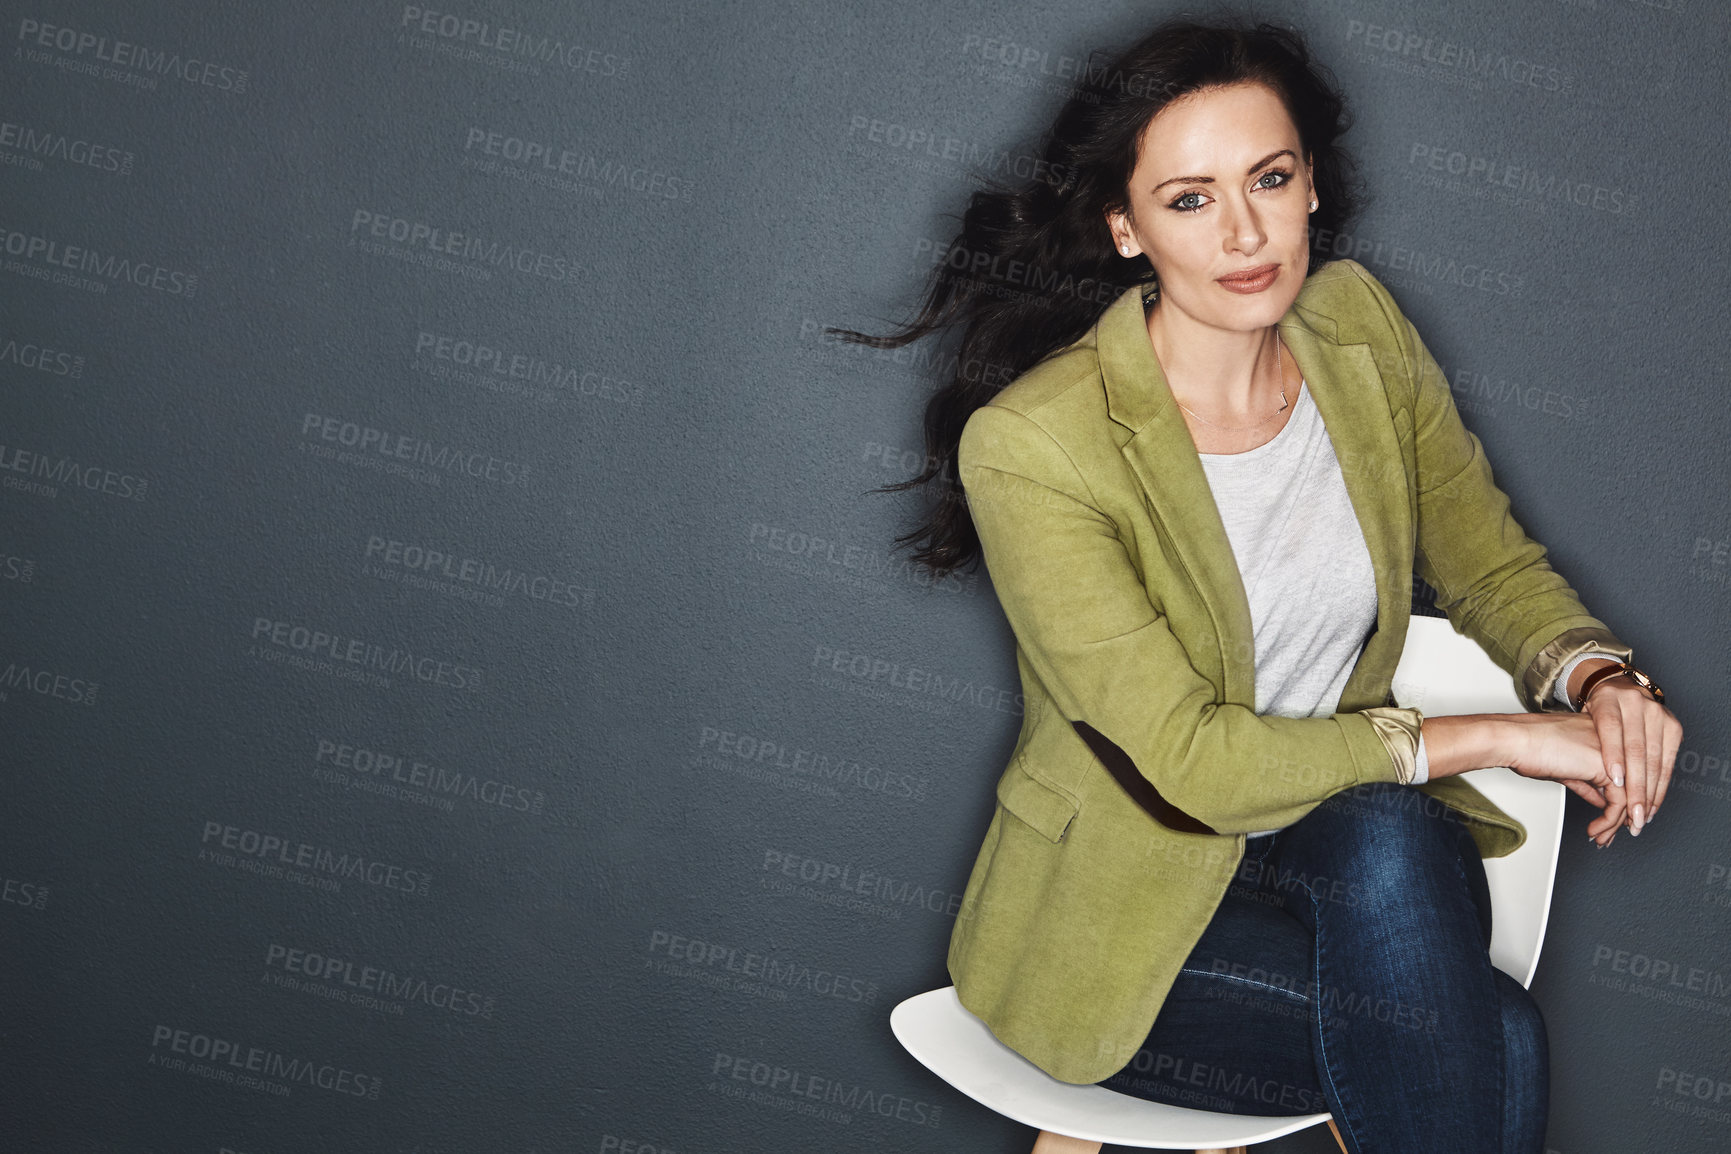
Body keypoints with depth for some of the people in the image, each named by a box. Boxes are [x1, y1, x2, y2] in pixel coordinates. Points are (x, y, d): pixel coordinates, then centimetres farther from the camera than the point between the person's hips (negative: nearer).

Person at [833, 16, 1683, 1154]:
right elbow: (1191, 764, -22)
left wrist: (1599, 677, -14)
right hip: (1122, 910, -5)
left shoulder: (1359, 327, -2)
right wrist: (1489, 735, -22)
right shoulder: (1031, 445, -21)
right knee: (1497, 1039, -26)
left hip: (1349, 827, 5)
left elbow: (1495, 567, 8)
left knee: (1389, 842, -30)